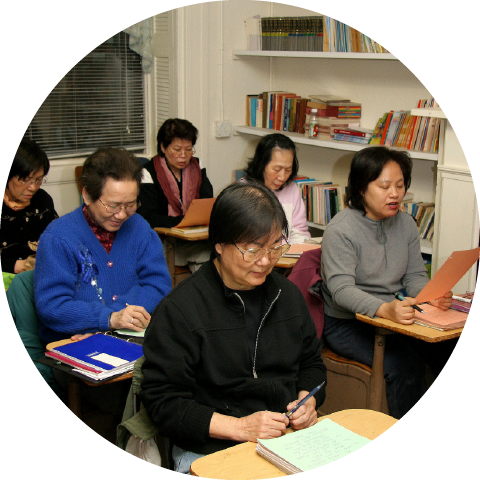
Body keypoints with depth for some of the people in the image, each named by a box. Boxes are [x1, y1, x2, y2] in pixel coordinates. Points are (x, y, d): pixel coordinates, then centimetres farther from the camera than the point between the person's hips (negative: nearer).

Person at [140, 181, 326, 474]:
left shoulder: (288, 294, 11)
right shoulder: (179, 310, -10)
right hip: (209, 451, -4)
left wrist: (308, 399, 2)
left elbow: (311, 362, 24)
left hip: (289, 439, 5)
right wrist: (238, 427, -18)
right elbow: (163, 401, -10)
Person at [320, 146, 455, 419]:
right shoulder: (341, 230, -14)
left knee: (448, 351, -17)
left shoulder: (406, 224, 7)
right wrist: (384, 309, -40)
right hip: (347, 324, -6)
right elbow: (341, 289, -23)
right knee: (405, 365, -27)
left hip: (396, 317, 6)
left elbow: (415, 275, 6)